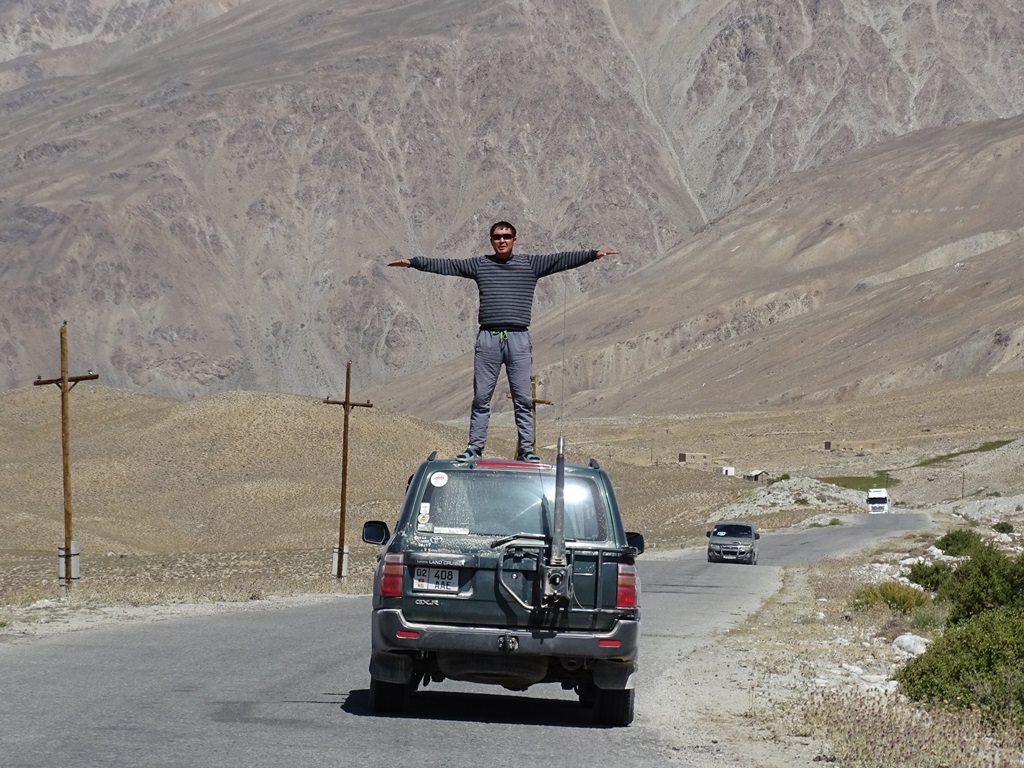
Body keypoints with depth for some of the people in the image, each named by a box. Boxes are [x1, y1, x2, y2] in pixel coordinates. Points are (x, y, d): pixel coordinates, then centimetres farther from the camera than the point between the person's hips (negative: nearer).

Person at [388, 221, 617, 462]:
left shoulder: (531, 264, 9)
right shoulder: (479, 265, 12)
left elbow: (562, 260, 2)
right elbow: (445, 265, 9)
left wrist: (593, 254, -7)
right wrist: (412, 262, 3)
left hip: (519, 339, -1)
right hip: (488, 338, 1)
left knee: (523, 399, -2)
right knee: (481, 397, 3)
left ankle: (526, 449, 0)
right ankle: (474, 447, 7)